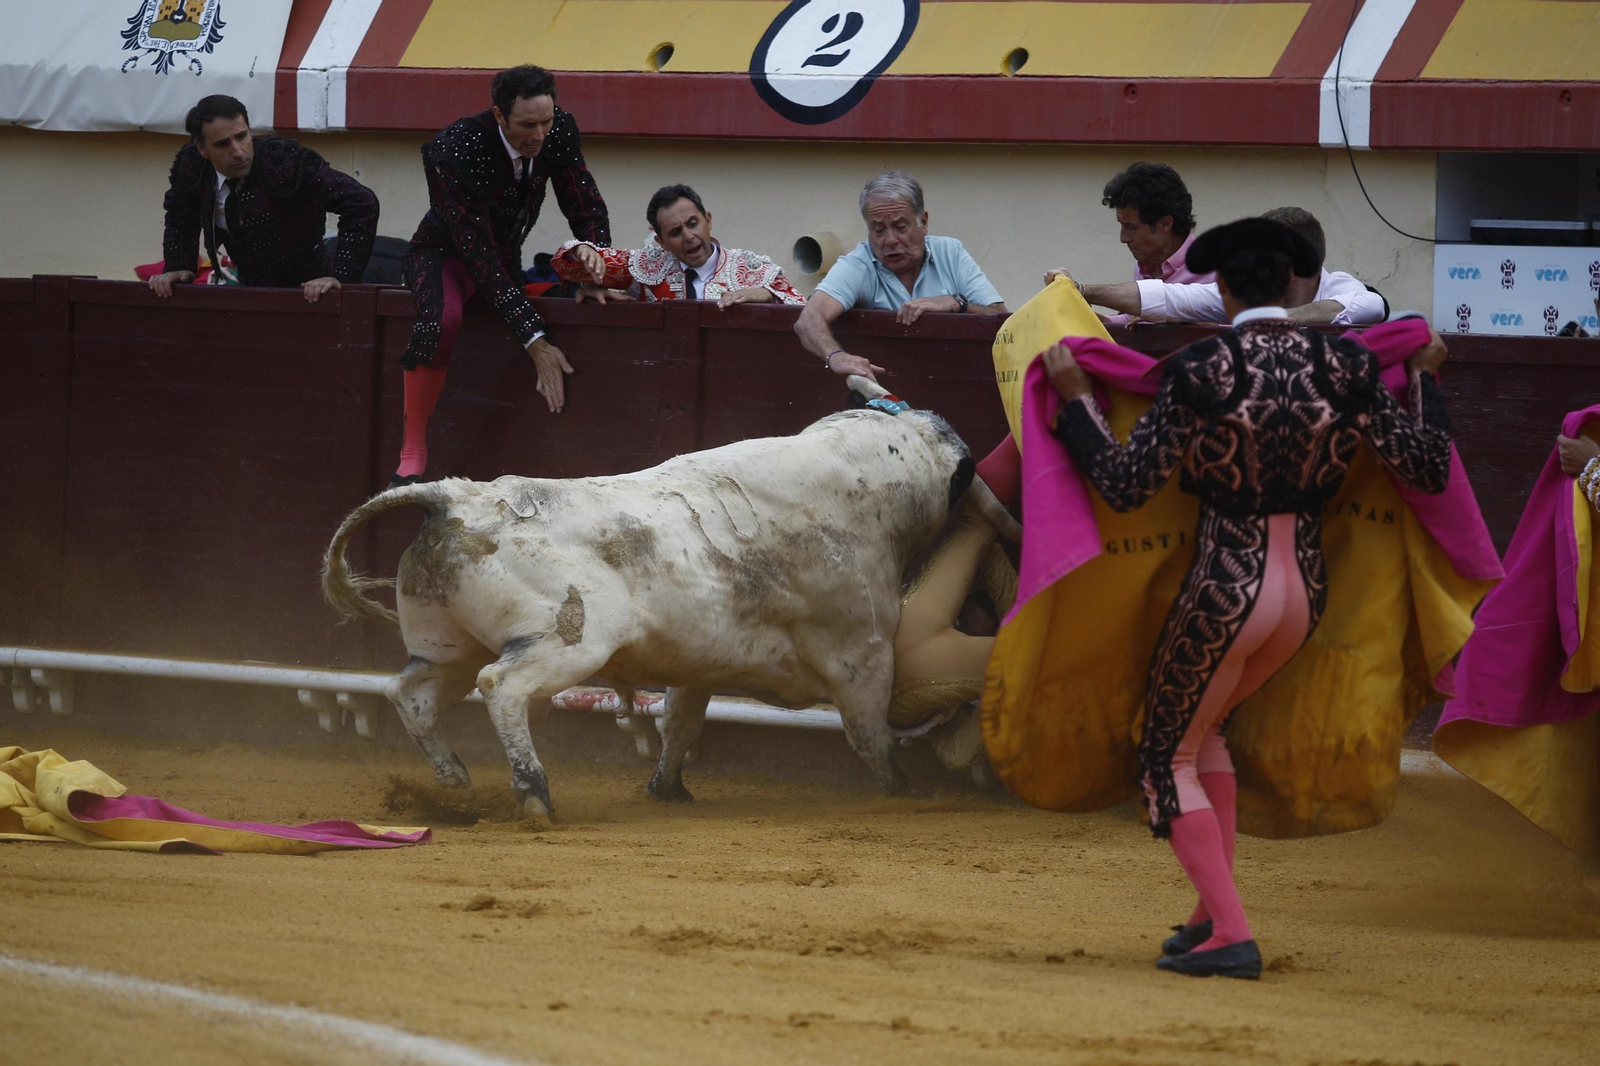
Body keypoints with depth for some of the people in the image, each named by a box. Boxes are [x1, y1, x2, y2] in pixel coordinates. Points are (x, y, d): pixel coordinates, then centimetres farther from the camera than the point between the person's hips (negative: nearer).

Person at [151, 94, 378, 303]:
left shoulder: (284, 161, -24)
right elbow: (180, 220, 17)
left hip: (309, 294, -5)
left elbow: (361, 203, -27)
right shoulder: (190, 164, -6)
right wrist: (177, 267, 1)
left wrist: (342, 276, -30)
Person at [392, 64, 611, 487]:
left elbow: (586, 206, -4)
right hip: (445, 251, -8)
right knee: (442, 317, -37)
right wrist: (535, 343, -38)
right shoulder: (457, 153, -36)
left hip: (506, 255, 8)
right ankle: (413, 453, -31)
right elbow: (479, 258, -36)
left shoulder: (558, 130, -19)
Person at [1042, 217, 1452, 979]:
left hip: (1225, 588, -5)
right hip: (1305, 589, 5)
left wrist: (1074, 396, -2)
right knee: (1200, 726, 27)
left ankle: (1229, 936, -1)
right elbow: (1429, 470, 1)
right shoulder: (1346, 370, -5)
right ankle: (1213, 911, 25)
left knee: (1170, 758, 11)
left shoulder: (1199, 374, -15)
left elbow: (1123, 485, -12)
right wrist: (1425, 378, 16)